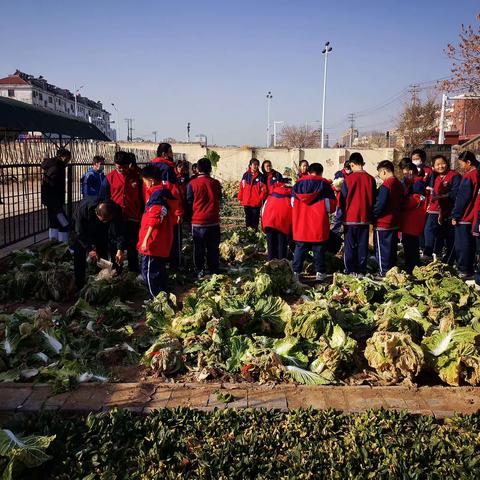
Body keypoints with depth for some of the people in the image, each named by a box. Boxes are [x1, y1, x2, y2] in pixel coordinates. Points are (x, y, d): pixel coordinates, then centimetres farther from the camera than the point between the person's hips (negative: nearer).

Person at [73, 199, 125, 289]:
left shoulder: (116, 210, -36)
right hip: (82, 227, -2)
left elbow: (119, 232, -33)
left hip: (102, 230, 2)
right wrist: (89, 249, -37)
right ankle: (79, 286, 4)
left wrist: (120, 249, -48)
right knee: (79, 255, -5)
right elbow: (80, 233, -30)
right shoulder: (83, 209, -41)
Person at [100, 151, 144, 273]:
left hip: (133, 218, 0)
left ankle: (134, 268, 23)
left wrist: (142, 216, 2)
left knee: (132, 245, 10)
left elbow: (142, 198, 4)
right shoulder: (110, 178, -1)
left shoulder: (136, 177, 0)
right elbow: (103, 198, 4)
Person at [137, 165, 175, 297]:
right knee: (159, 270, 18)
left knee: (148, 271, -2)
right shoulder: (164, 192, 12)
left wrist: (146, 239, -22)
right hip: (162, 242, 10)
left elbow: (153, 221, -24)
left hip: (153, 242, -10)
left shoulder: (157, 195, -17)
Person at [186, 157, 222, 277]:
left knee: (199, 248, 8)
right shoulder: (216, 183, -2)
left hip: (197, 222, -2)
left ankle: (199, 271, 13)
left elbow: (189, 201, -2)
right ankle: (214, 271, 17)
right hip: (214, 221, 2)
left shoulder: (192, 184, -9)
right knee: (213, 248, 11)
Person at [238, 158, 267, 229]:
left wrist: (261, 198, -10)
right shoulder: (246, 175, 3)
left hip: (256, 202, -1)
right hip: (246, 202, 1)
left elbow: (264, 189, -1)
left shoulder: (260, 176, 0)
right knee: (248, 218, 9)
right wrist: (240, 198, 3)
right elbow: (241, 187, 5)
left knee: (255, 218, 3)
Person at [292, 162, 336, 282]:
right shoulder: (324, 184, -2)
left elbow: (293, 202, 9)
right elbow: (331, 204, -3)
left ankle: (296, 271, 8)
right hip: (319, 223, -2)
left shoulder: (298, 183, 6)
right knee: (319, 249, 7)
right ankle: (320, 272, 9)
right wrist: (327, 211, 17)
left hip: (301, 223, 3)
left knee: (300, 248, 10)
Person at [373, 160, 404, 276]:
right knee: (392, 249, 16)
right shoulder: (399, 185, 7)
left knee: (382, 250, 0)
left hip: (383, 224, -8)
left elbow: (379, 205, -20)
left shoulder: (385, 186, -18)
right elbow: (401, 203, 14)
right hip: (395, 223, 8)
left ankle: (384, 273, 4)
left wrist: (372, 215, -6)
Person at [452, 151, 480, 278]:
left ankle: (464, 270, 3)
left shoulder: (468, 177, -15)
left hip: (464, 217, -9)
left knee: (462, 245, -2)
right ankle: (468, 269, 21)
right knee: (469, 244, 14)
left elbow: (462, 199, -17)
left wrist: (455, 215, -11)